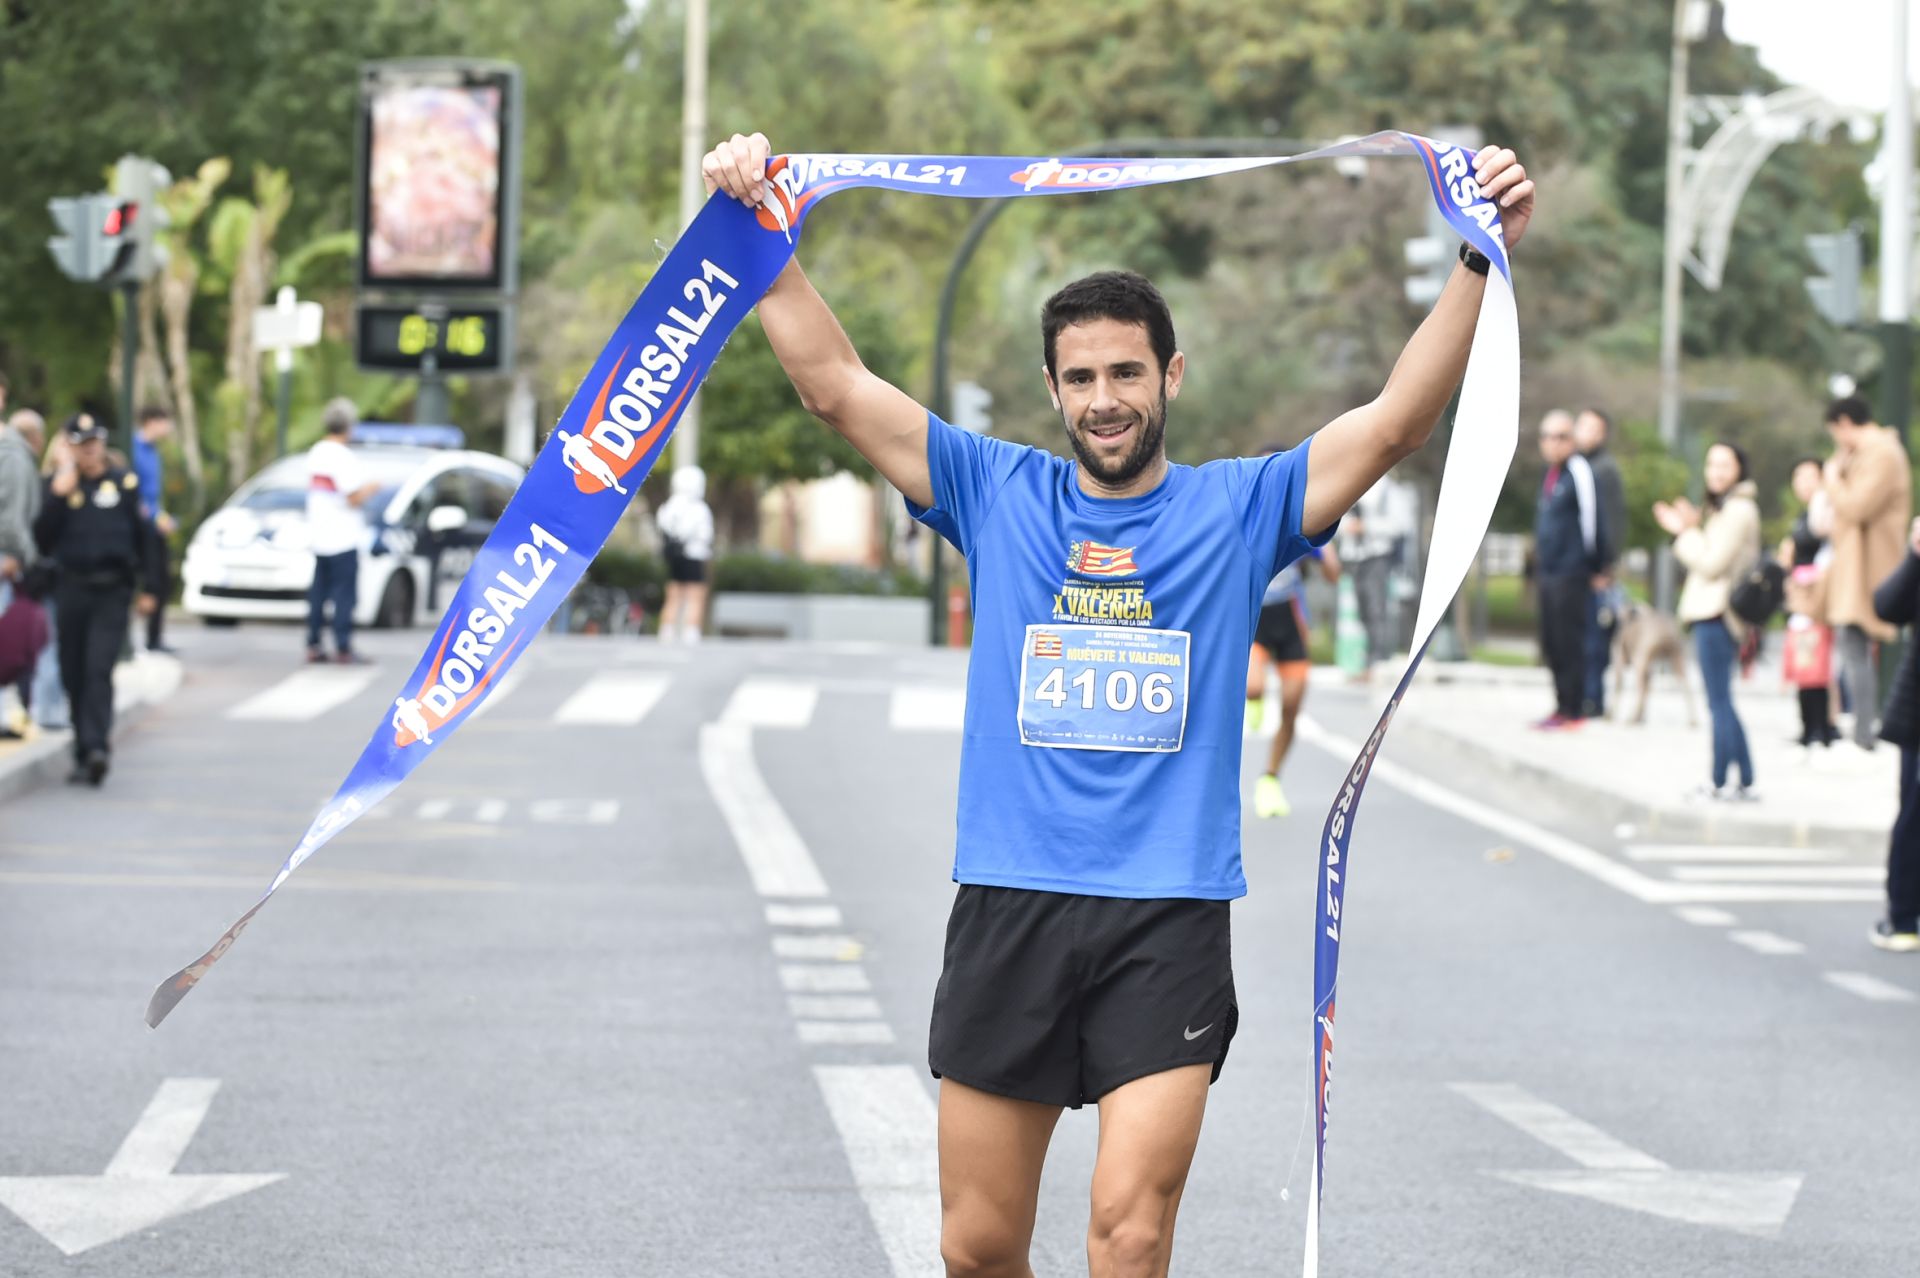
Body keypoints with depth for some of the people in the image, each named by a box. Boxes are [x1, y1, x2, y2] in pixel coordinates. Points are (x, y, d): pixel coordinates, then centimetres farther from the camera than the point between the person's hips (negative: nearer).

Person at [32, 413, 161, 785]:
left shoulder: (125, 483, 5)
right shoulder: (58, 484, 6)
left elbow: (141, 536, 9)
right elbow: (43, 537, -4)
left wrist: (147, 587, 8)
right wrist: (60, 493, -13)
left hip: (112, 590, -2)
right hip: (71, 590, 2)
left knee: (99, 668, -15)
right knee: (74, 674, 6)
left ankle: (97, 747, -25)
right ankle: (84, 753, 15)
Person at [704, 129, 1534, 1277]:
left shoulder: (1239, 509, 7)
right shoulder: (998, 494, 10)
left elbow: (1397, 420, -4)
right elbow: (838, 385, 6)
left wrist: (1482, 262, -14)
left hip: (1169, 922, -2)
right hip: (1009, 910, 2)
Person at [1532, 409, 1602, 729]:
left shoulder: (1578, 471, -11)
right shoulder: (1551, 473, 16)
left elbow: (1590, 518, -12)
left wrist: (1590, 565, -8)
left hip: (1570, 572, -9)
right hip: (1549, 572, 9)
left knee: (1568, 642, -6)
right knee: (1551, 643, 11)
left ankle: (1572, 709, -2)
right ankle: (1563, 706, 18)